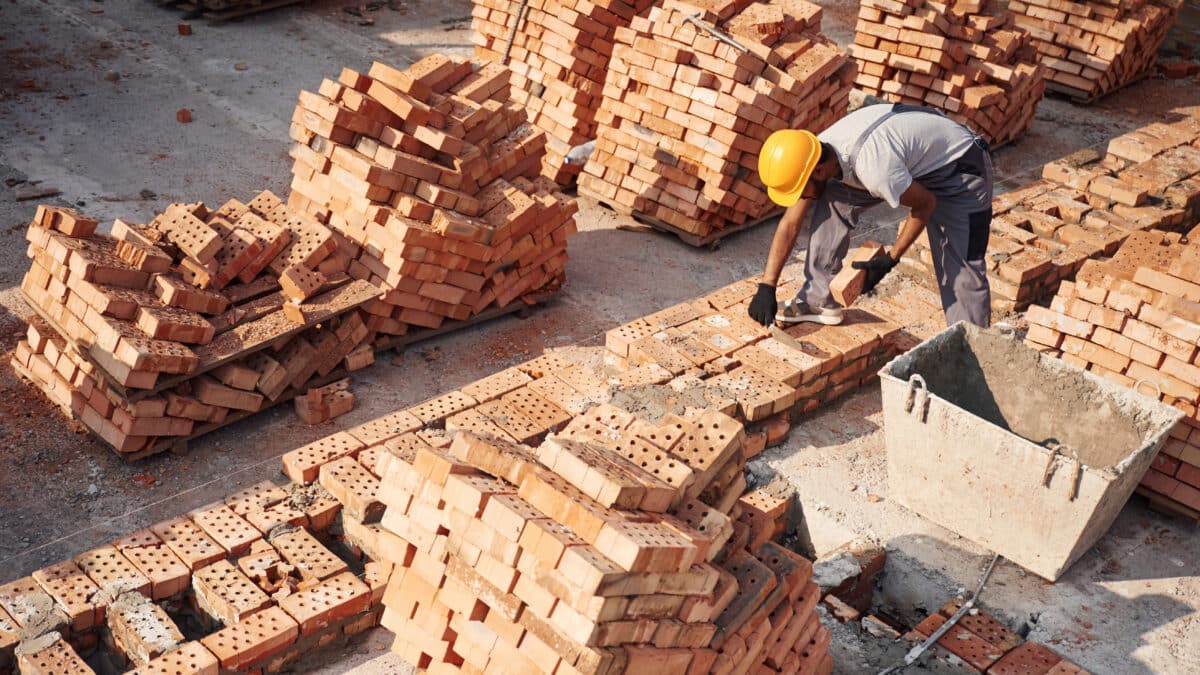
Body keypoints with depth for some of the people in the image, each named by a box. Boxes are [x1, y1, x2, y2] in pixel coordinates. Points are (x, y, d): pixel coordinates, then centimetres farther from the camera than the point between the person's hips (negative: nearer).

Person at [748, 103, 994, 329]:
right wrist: (766, 288, -7)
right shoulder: (814, 154, -15)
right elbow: (790, 224, -6)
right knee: (832, 200, -5)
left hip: (958, 168, -7)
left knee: (962, 269, -15)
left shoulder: (873, 167, -40)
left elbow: (926, 204, -23)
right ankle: (819, 300, 5)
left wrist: (890, 259, -17)